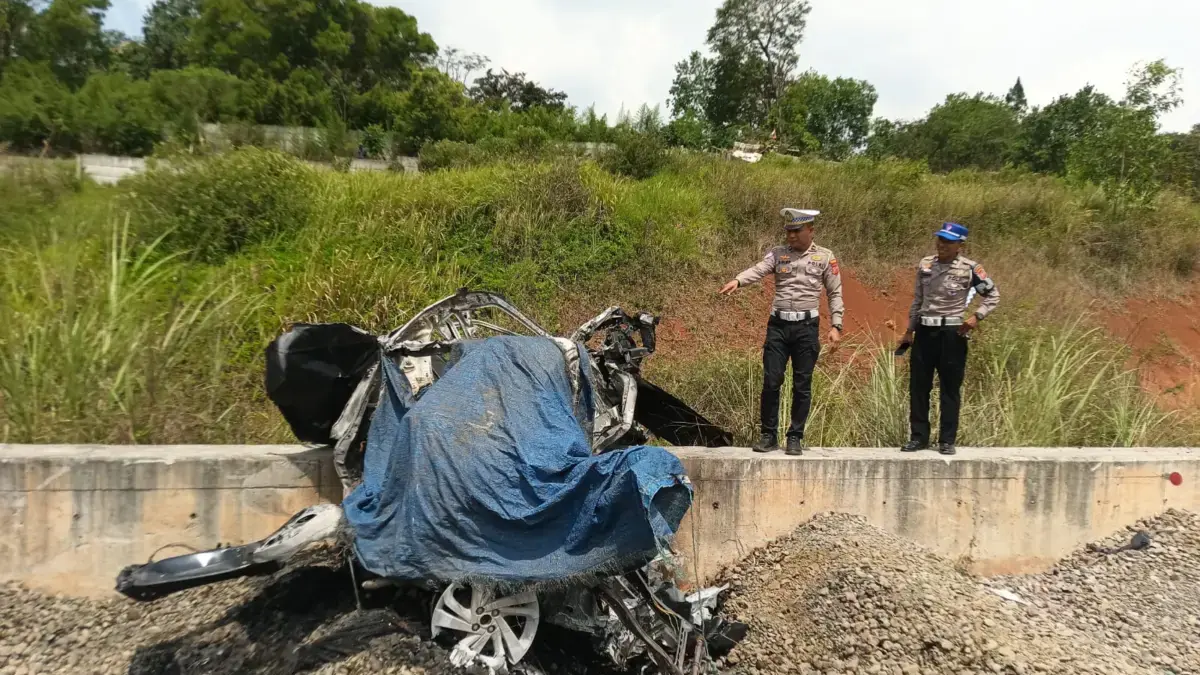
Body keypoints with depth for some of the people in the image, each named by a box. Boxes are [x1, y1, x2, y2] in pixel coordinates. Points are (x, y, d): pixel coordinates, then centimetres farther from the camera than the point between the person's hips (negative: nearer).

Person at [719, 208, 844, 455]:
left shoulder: (825, 257, 4)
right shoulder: (777, 253, 5)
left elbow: (835, 293, 7)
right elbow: (757, 270, -13)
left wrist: (836, 326, -1)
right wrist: (737, 280, -34)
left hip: (807, 326, -1)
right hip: (778, 325, 1)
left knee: (802, 385, 5)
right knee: (771, 381, 1)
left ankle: (795, 437, 17)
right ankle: (768, 435, 14)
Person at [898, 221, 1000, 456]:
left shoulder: (969, 269, -6)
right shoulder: (925, 264, 7)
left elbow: (993, 296, 2)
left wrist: (976, 317, -15)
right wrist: (909, 331, 13)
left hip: (952, 332, -4)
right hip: (925, 331, 4)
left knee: (950, 388, 4)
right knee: (918, 386, 6)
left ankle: (947, 440, 14)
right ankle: (918, 436, 17)